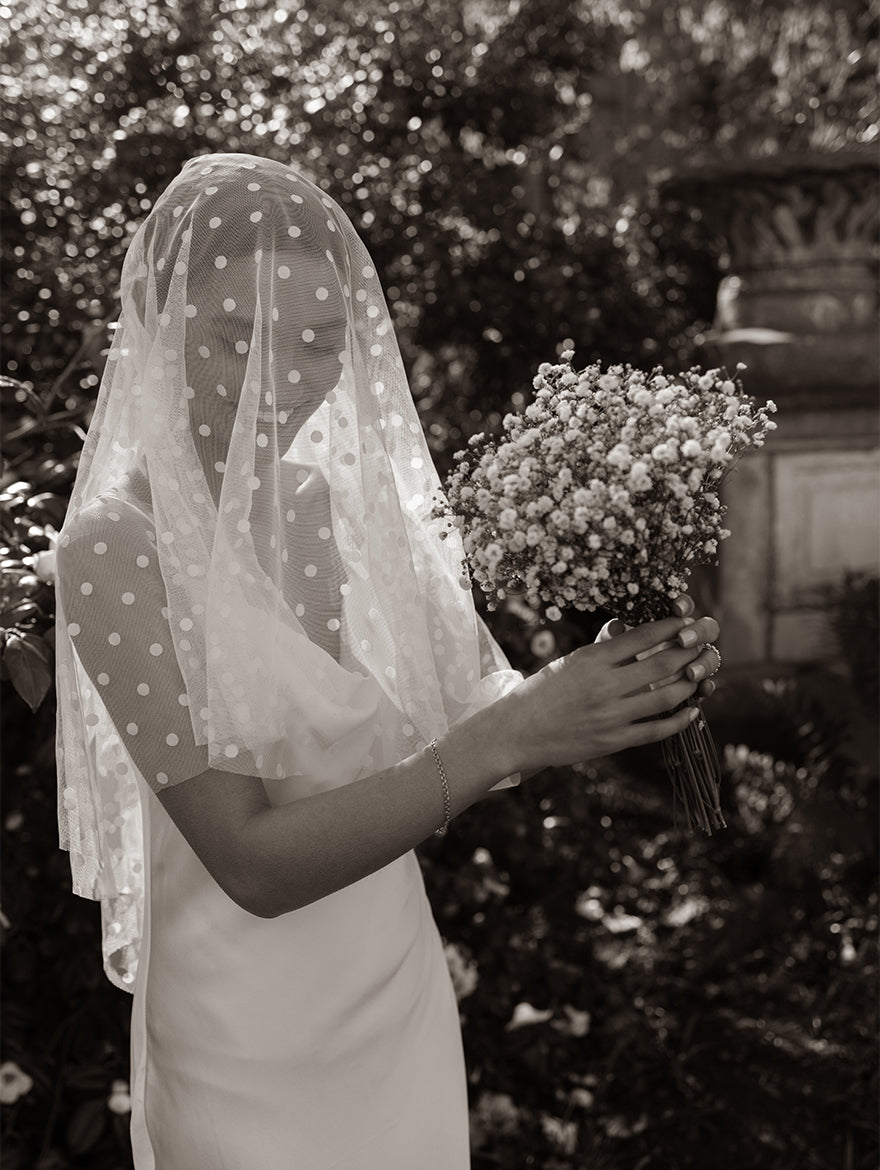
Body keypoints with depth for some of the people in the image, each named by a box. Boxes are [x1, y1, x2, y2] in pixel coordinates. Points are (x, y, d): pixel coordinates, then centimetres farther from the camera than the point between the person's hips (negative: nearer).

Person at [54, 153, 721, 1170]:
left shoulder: (350, 499, -3)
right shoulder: (116, 544, -19)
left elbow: (466, 699, 1)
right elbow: (251, 863, -23)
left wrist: (605, 677, -19)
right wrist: (508, 737, -30)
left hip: (405, 999, 5)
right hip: (253, 1058, -5)